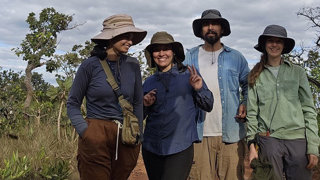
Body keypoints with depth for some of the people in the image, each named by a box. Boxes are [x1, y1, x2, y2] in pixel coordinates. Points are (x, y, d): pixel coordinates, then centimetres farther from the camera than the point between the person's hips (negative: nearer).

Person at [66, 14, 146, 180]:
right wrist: (84, 131, -10)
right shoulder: (90, 65, -5)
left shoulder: (132, 65, 4)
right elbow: (73, 104, 1)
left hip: (126, 139, 3)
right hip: (96, 138, -3)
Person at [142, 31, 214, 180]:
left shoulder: (189, 75, 2)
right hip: (152, 147, 4)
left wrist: (199, 89, -13)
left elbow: (208, 106, 3)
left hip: (180, 147, -3)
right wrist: (145, 105, -5)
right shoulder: (149, 82, 9)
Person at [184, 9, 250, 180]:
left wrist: (245, 104, 1)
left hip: (230, 133, 0)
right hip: (199, 133, 0)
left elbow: (248, 85, 17)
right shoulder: (191, 57, 9)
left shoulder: (236, 57, 10)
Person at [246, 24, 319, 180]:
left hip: (298, 139, 0)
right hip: (268, 139, 0)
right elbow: (252, 113, 6)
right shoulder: (256, 75, 7)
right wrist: (251, 145, -2)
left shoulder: (297, 72, 7)